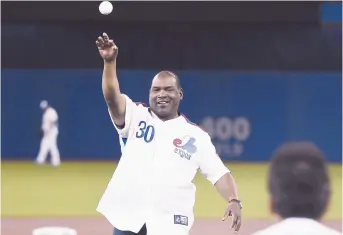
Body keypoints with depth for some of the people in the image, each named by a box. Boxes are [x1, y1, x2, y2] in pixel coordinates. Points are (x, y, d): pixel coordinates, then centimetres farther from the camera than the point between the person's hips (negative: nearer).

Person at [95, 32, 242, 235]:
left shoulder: (196, 136, 3)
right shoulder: (137, 118, 4)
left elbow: (219, 173, -1)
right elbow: (112, 98, -15)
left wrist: (234, 201, -20)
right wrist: (110, 61, -32)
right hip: (128, 218, 1)